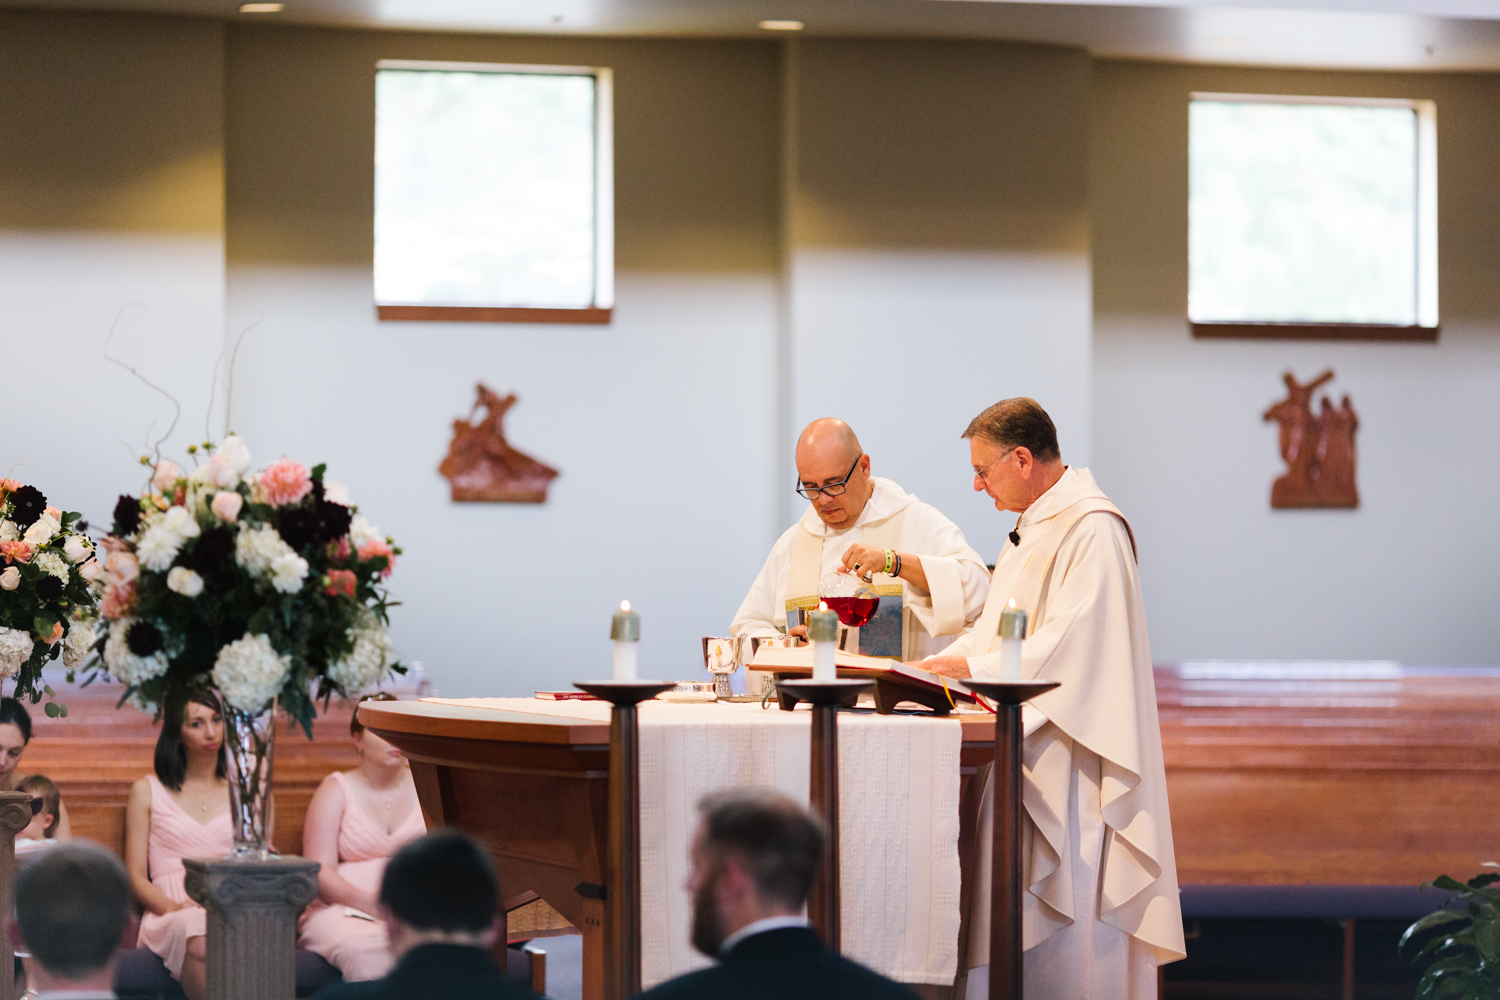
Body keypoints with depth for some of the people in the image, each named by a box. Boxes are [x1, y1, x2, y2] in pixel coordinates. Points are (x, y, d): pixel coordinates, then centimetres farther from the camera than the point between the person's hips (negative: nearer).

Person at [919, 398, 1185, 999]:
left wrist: (976, 668, -18)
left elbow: (1073, 641, -22)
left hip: (1068, 758, -10)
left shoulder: (1092, 530, -15)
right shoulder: (1032, 526, 17)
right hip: (1026, 751, 10)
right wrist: (941, 664, 8)